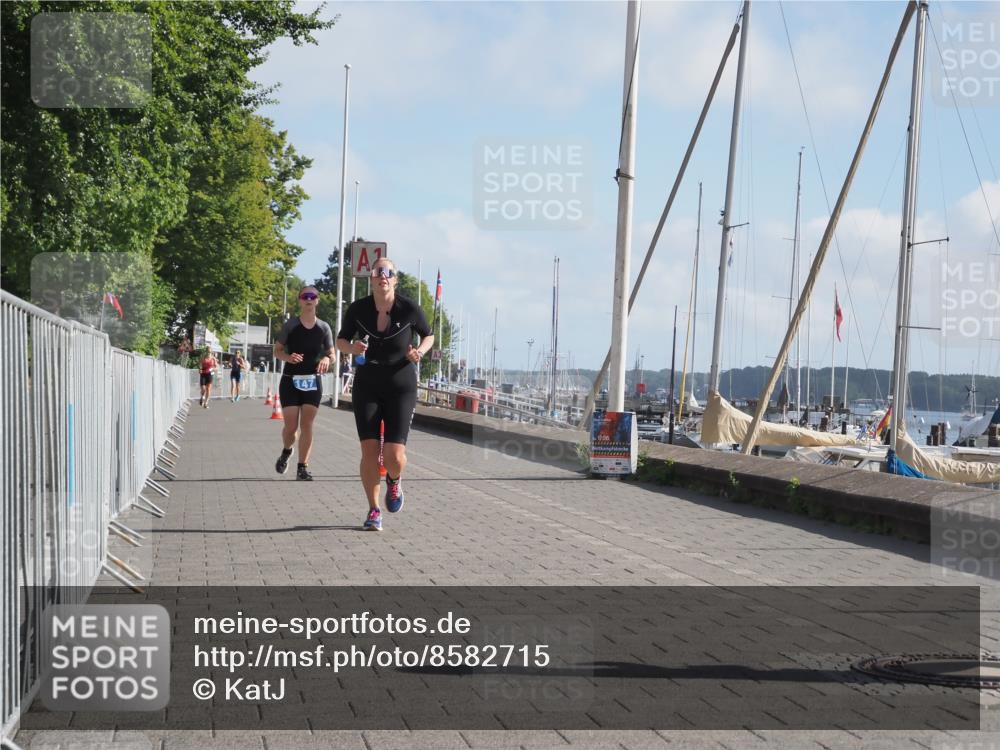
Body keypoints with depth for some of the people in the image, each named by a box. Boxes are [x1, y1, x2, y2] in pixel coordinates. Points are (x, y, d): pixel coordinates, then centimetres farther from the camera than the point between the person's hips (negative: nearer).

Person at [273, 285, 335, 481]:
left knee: (307, 425, -4)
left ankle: (302, 467, 2)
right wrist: (288, 357, -20)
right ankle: (286, 451, 30)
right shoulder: (290, 325, -3)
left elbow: (331, 354, 9)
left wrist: (326, 360, -14)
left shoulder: (323, 328, 3)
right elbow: (277, 351, 2)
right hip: (290, 381, -1)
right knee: (291, 426, -3)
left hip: (313, 382, 1)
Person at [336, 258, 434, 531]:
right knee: (369, 451, -7)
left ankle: (394, 481, 27)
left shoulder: (409, 309, -9)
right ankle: (374, 510, 11)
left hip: (401, 388, -1)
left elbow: (428, 335, 9)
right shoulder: (358, 309, -5)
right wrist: (352, 348, -14)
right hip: (366, 388, 1)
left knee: (395, 454, -11)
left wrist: (420, 351, -12)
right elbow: (341, 340, 9)